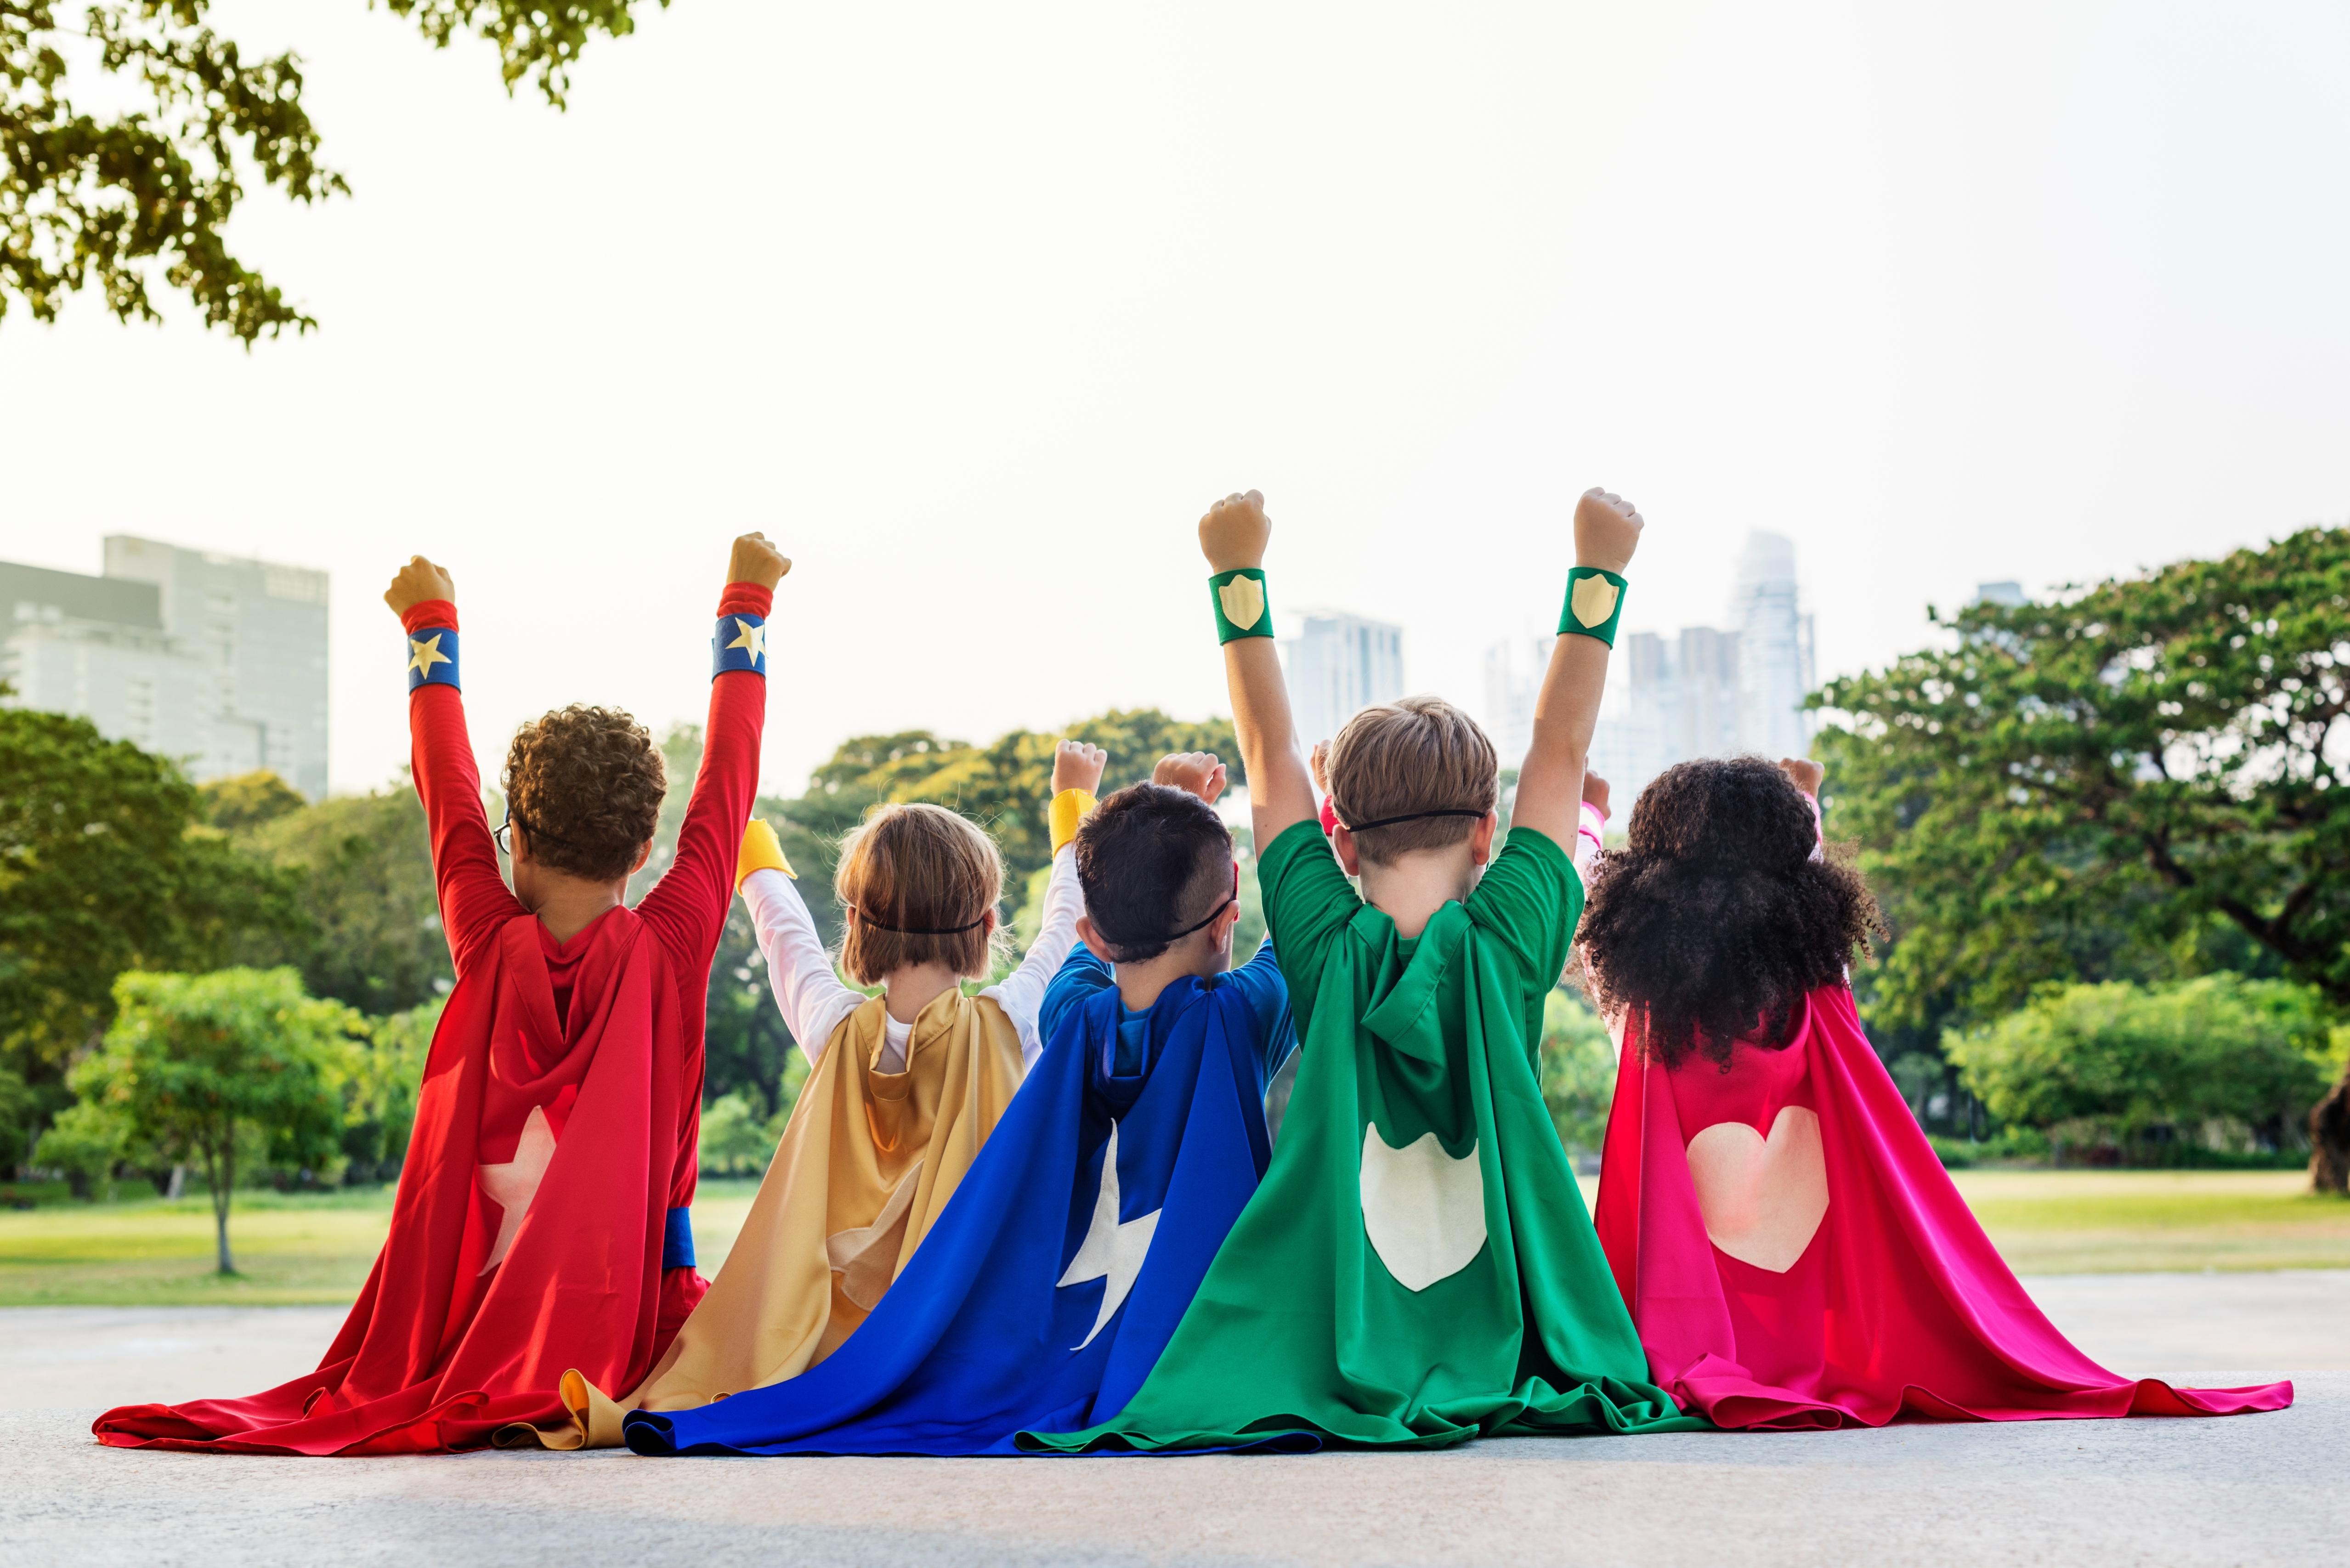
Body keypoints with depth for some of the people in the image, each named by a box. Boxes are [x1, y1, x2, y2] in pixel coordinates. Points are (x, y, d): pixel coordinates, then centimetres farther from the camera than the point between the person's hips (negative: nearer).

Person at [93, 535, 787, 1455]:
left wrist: (431, 623, 25)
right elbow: (727, 781, 3)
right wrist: (746, 605, 16)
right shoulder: (668, 949, -9)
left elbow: (449, 790, 10)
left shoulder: (491, 948, -6)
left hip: (480, 1302, 5)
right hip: (630, 1310, -4)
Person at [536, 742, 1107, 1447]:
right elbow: (1068, 928, 12)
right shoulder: (1008, 1025, -7)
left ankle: (658, 1405, -12)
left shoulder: (838, 1031, -3)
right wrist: (1072, 805, 30)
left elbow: (783, 925, 17)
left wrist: (744, 826, 36)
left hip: (852, 1325, 3)